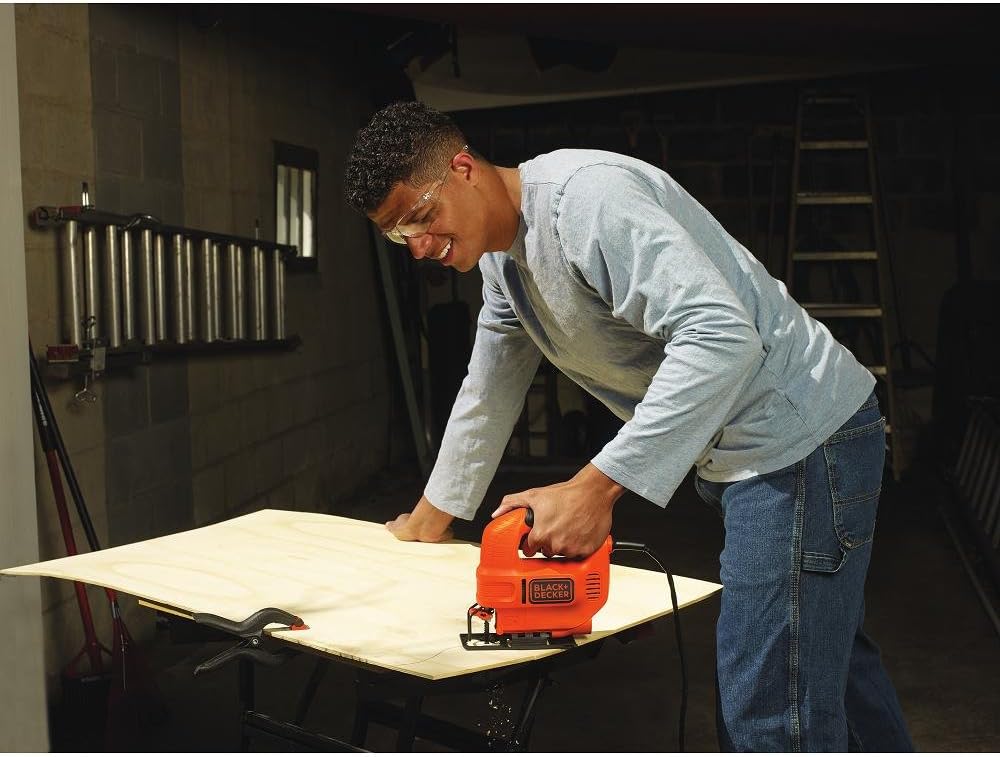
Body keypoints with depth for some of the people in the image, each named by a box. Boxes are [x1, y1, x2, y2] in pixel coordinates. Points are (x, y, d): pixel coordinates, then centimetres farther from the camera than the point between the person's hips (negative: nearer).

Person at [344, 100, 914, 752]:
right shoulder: (501, 260, 10)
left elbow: (722, 335, -32)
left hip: (800, 434, -10)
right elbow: (487, 396, 22)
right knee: (829, 655, 25)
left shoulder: (584, 195, -22)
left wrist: (594, 487, -35)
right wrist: (429, 521, 26)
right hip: (738, 456, 10)